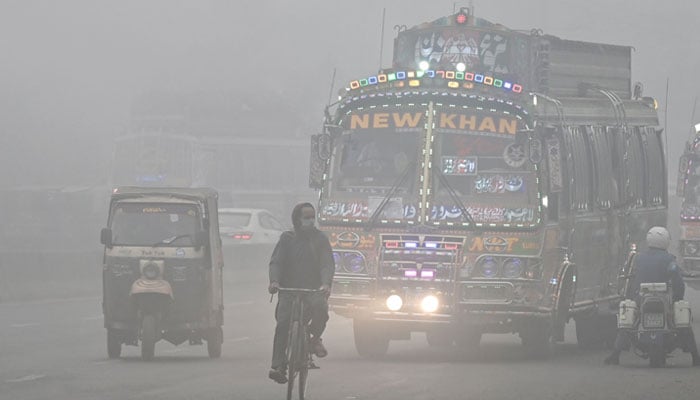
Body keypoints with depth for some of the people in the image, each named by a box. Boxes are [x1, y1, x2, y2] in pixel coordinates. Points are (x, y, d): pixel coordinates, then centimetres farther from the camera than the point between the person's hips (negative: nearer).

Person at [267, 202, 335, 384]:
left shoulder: (320, 238, 8)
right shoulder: (287, 238, 9)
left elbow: (327, 264, -2)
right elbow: (276, 262, 1)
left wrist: (326, 284, -22)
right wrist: (274, 281, -20)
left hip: (313, 289, 0)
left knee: (320, 308, -32)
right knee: (282, 323, -20)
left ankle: (315, 338, -1)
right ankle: (278, 366, -20)